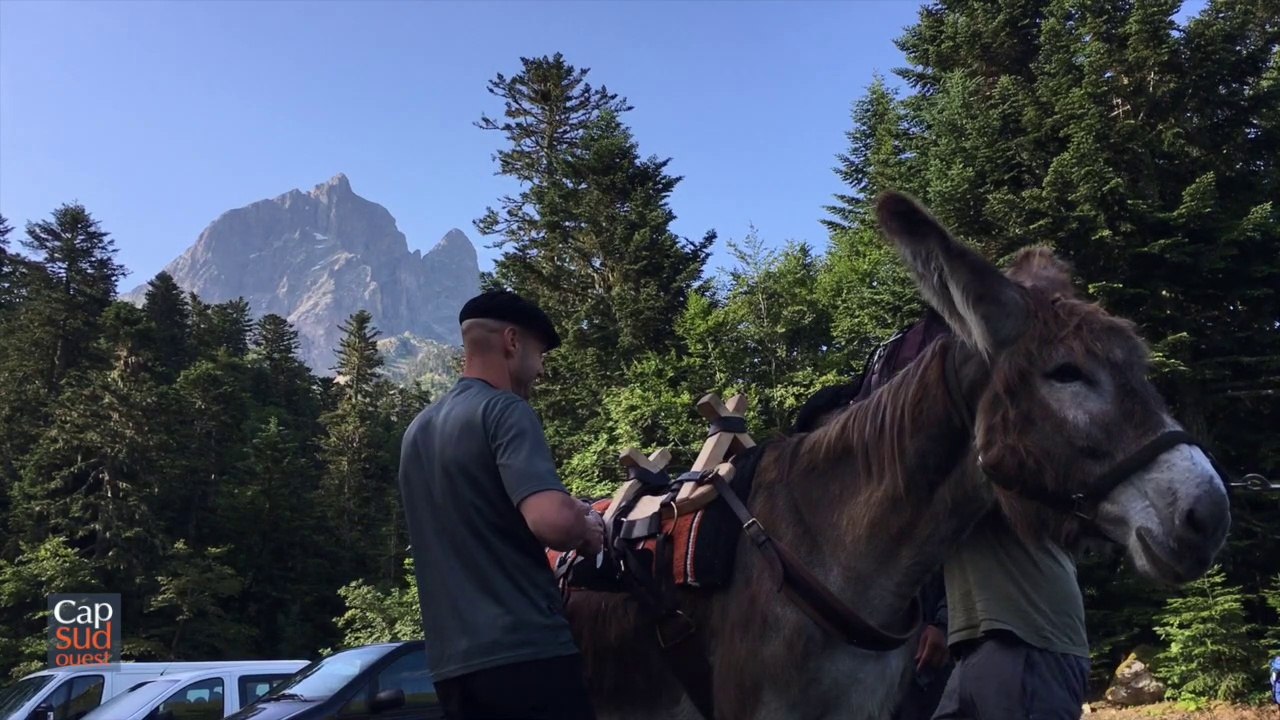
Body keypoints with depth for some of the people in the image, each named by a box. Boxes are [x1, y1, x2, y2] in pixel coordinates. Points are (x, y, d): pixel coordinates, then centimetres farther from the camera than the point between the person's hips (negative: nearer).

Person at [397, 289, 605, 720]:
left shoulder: (419, 430, 16)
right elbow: (552, 519, -26)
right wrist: (589, 529, -3)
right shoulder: (504, 410, -10)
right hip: (526, 652, -8)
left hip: (453, 663, 8)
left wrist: (571, 519, 25)